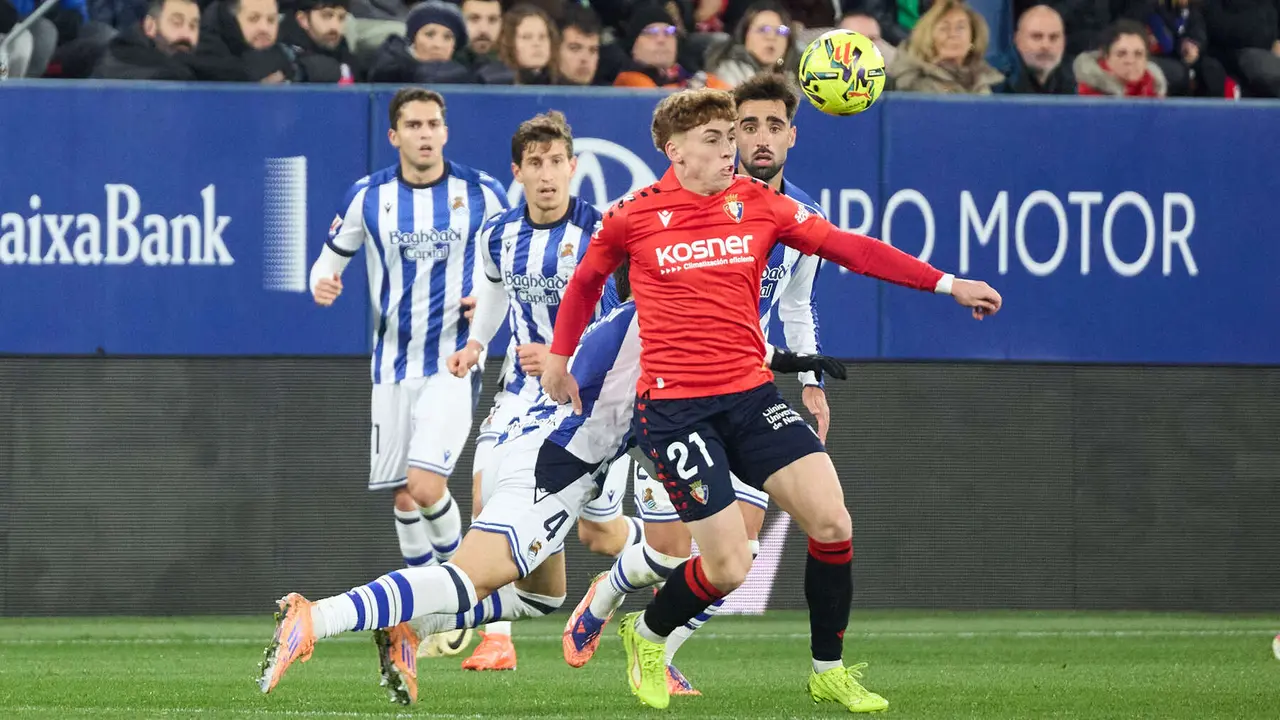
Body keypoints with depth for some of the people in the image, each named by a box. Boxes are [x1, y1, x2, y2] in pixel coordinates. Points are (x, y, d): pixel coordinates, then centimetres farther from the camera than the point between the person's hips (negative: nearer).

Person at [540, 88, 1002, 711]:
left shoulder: (759, 204, 3)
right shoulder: (633, 216, -3)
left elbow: (849, 249, -2)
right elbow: (587, 279, 16)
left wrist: (947, 284, -9)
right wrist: (559, 356, 20)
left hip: (751, 395, 4)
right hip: (673, 408, -4)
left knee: (832, 523, -10)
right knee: (727, 567, -10)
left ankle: (828, 672, 9)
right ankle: (646, 636, 22)